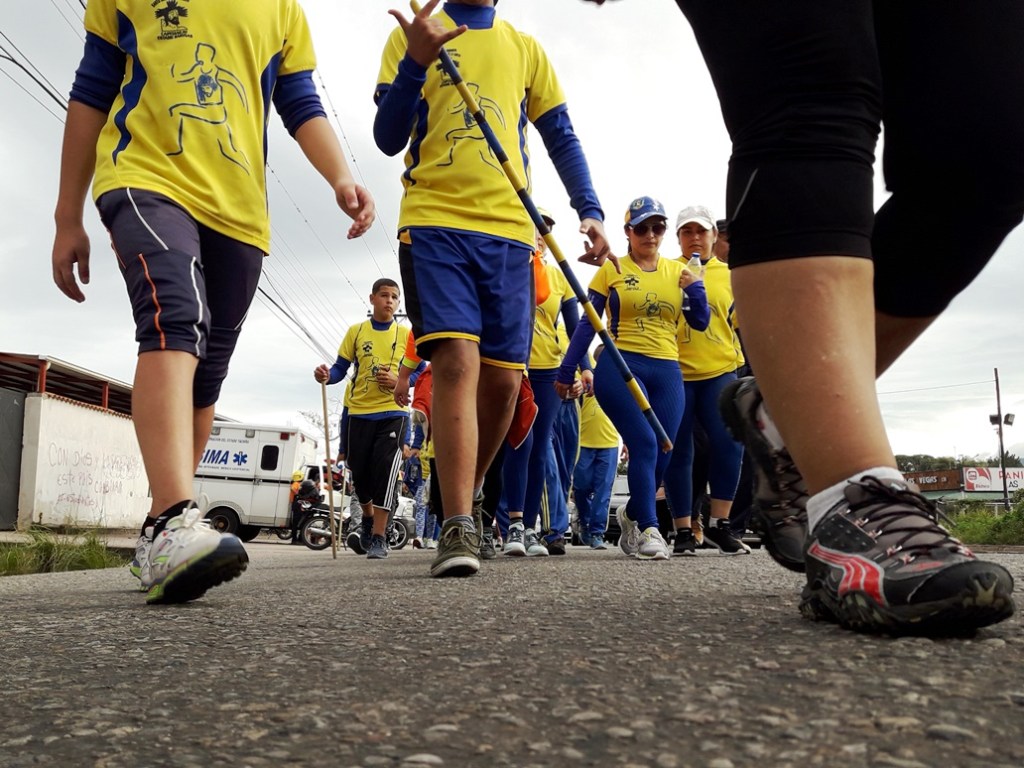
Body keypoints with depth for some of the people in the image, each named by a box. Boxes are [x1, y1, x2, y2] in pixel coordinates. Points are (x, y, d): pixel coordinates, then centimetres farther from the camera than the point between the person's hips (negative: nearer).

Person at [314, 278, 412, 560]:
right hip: (360, 412, 2)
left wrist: (399, 381, -14)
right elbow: (341, 368, 6)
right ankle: (368, 517, 35)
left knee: (384, 469, -12)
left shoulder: (406, 334, 5)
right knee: (359, 470, 5)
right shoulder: (355, 331, 7)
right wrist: (326, 375, -16)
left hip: (393, 412, -2)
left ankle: (379, 536, -7)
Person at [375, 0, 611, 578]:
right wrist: (416, 62, -12)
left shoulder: (525, 48, 20)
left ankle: (469, 491, 26)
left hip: (509, 230, 3)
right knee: (456, 362, -20)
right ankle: (460, 528, -17)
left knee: (503, 380, 1)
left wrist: (590, 210, 3)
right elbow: (388, 138, 4)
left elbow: (563, 140, 18)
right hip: (434, 223, -3)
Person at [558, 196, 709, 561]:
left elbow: (700, 322, 13)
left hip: (666, 371, 4)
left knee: (661, 456, 3)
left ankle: (632, 514, 29)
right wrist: (566, 372, 3)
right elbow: (587, 325, 6)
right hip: (619, 367, -3)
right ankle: (648, 530, -10)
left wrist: (694, 285, -3)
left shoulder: (677, 271, 14)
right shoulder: (611, 270, 6)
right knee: (645, 444, -19)